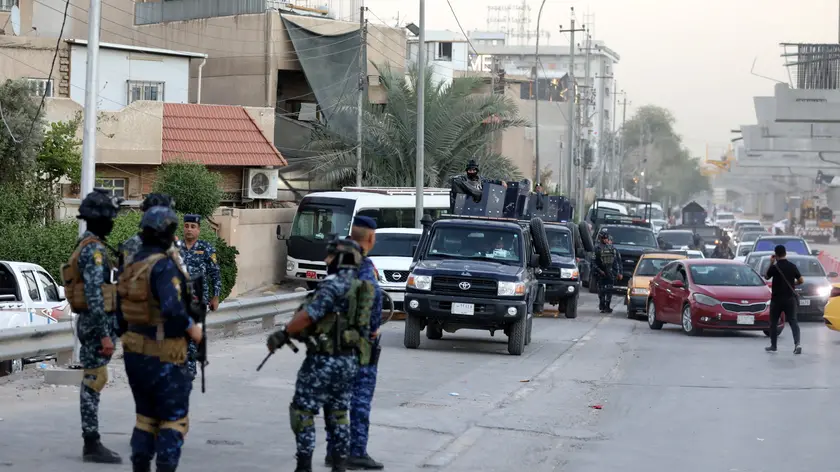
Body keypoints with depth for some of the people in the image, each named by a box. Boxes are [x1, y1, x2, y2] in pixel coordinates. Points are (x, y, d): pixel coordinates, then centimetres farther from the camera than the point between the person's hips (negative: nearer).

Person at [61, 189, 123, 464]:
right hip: (98, 322, -10)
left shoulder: (86, 246, 16)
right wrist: (105, 335, -23)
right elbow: (94, 295, -23)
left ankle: (91, 444, 15)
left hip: (89, 322, 10)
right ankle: (92, 445, -5)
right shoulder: (94, 249, -17)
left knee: (92, 381, 11)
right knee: (94, 381, -7)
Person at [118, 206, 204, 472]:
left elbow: (121, 311, 14)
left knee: (146, 417, 18)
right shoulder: (164, 265, -19)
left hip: (134, 352, 8)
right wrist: (192, 328, -15)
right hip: (164, 356, -8)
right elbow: (172, 308, -31)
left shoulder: (132, 265, 8)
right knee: (175, 420, 2)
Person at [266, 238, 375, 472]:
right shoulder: (363, 288, 12)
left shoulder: (334, 284, -15)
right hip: (350, 362, 8)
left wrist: (283, 334, -11)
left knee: (303, 412, 1)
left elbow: (308, 316, -21)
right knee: (338, 414, 16)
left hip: (324, 360, -8)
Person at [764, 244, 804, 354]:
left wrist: (771, 263, 9)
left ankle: (773, 346, 16)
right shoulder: (792, 266, -1)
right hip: (790, 298, 2)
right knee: (793, 321, 3)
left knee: (774, 322, 11)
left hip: (777, 299, -2)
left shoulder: (774, 267, -11)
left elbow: (766, 277, 7)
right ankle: (797, 343, -16)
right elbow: (801, 281, 5)